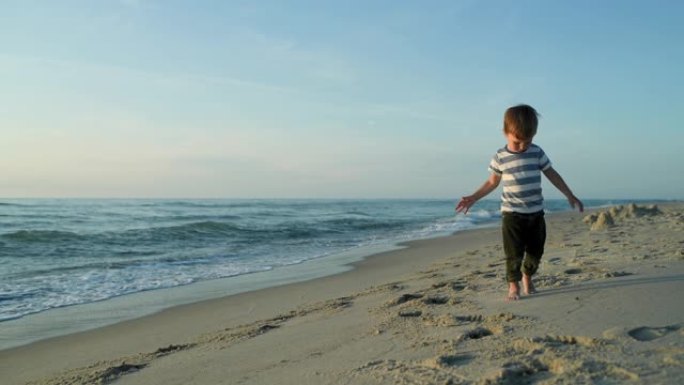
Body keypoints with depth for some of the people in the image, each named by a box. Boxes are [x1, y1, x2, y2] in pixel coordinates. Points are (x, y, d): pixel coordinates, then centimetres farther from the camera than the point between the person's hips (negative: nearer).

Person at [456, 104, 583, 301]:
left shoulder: (537, 152, -1)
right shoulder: (500, 157, -6)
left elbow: (552, 175, 9)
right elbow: (492, 182, 6)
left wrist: (570, 196, 11)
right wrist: (473, 198, 1)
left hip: (536, 213, 3)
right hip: (512, 214, -3)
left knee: (535, 251, 13)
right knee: (514, 253, -2)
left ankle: (527, 277, 35)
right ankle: (513, 284, 14)